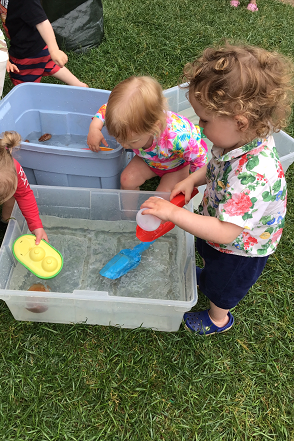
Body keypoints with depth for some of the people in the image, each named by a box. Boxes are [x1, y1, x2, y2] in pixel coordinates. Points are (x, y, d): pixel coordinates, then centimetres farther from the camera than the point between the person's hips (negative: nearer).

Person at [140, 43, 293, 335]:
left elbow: (224, 233, -42)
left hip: (240, 249, -7)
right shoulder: (244, 139, -20)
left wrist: (173, 213, -40)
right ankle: (207, 276, 71)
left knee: (221, 286, 24)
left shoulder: (253, 176, -47)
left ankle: (218, 319, 56)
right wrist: (193, 180, -13)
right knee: (208, 254, 37)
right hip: (219, 222, 7)